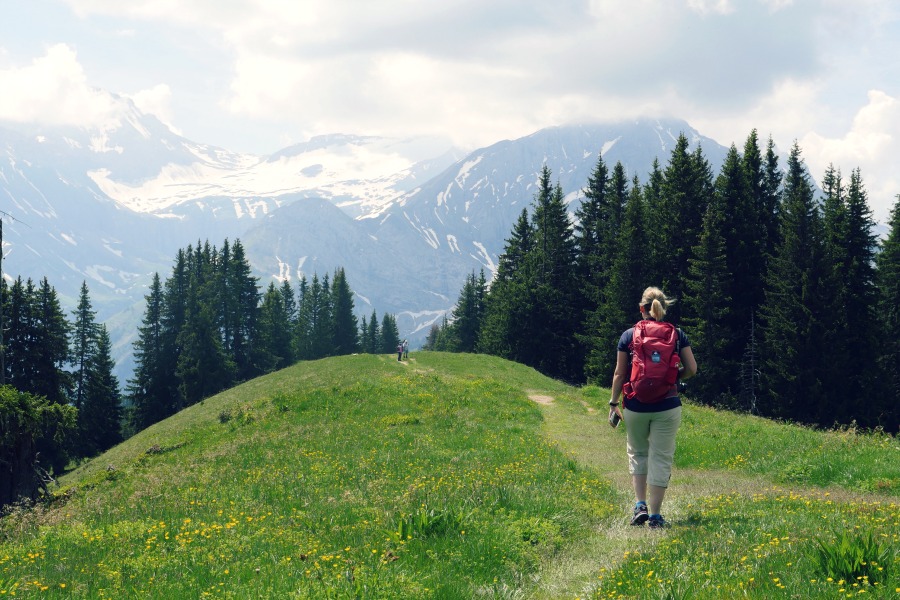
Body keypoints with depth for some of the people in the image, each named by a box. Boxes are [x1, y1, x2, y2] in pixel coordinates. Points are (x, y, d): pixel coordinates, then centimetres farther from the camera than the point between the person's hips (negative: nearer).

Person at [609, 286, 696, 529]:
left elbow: (620, 373, -2)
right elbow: (691, 369, 0)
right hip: (667, 407, 0)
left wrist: (613, 403, 6)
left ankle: (640, 505, 9)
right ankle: (655, 515, 5)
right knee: (661, 458, 5)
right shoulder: (677, 334, 0)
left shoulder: (629, 336, -2)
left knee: (638, 453, 20)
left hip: (636, 406, 0)